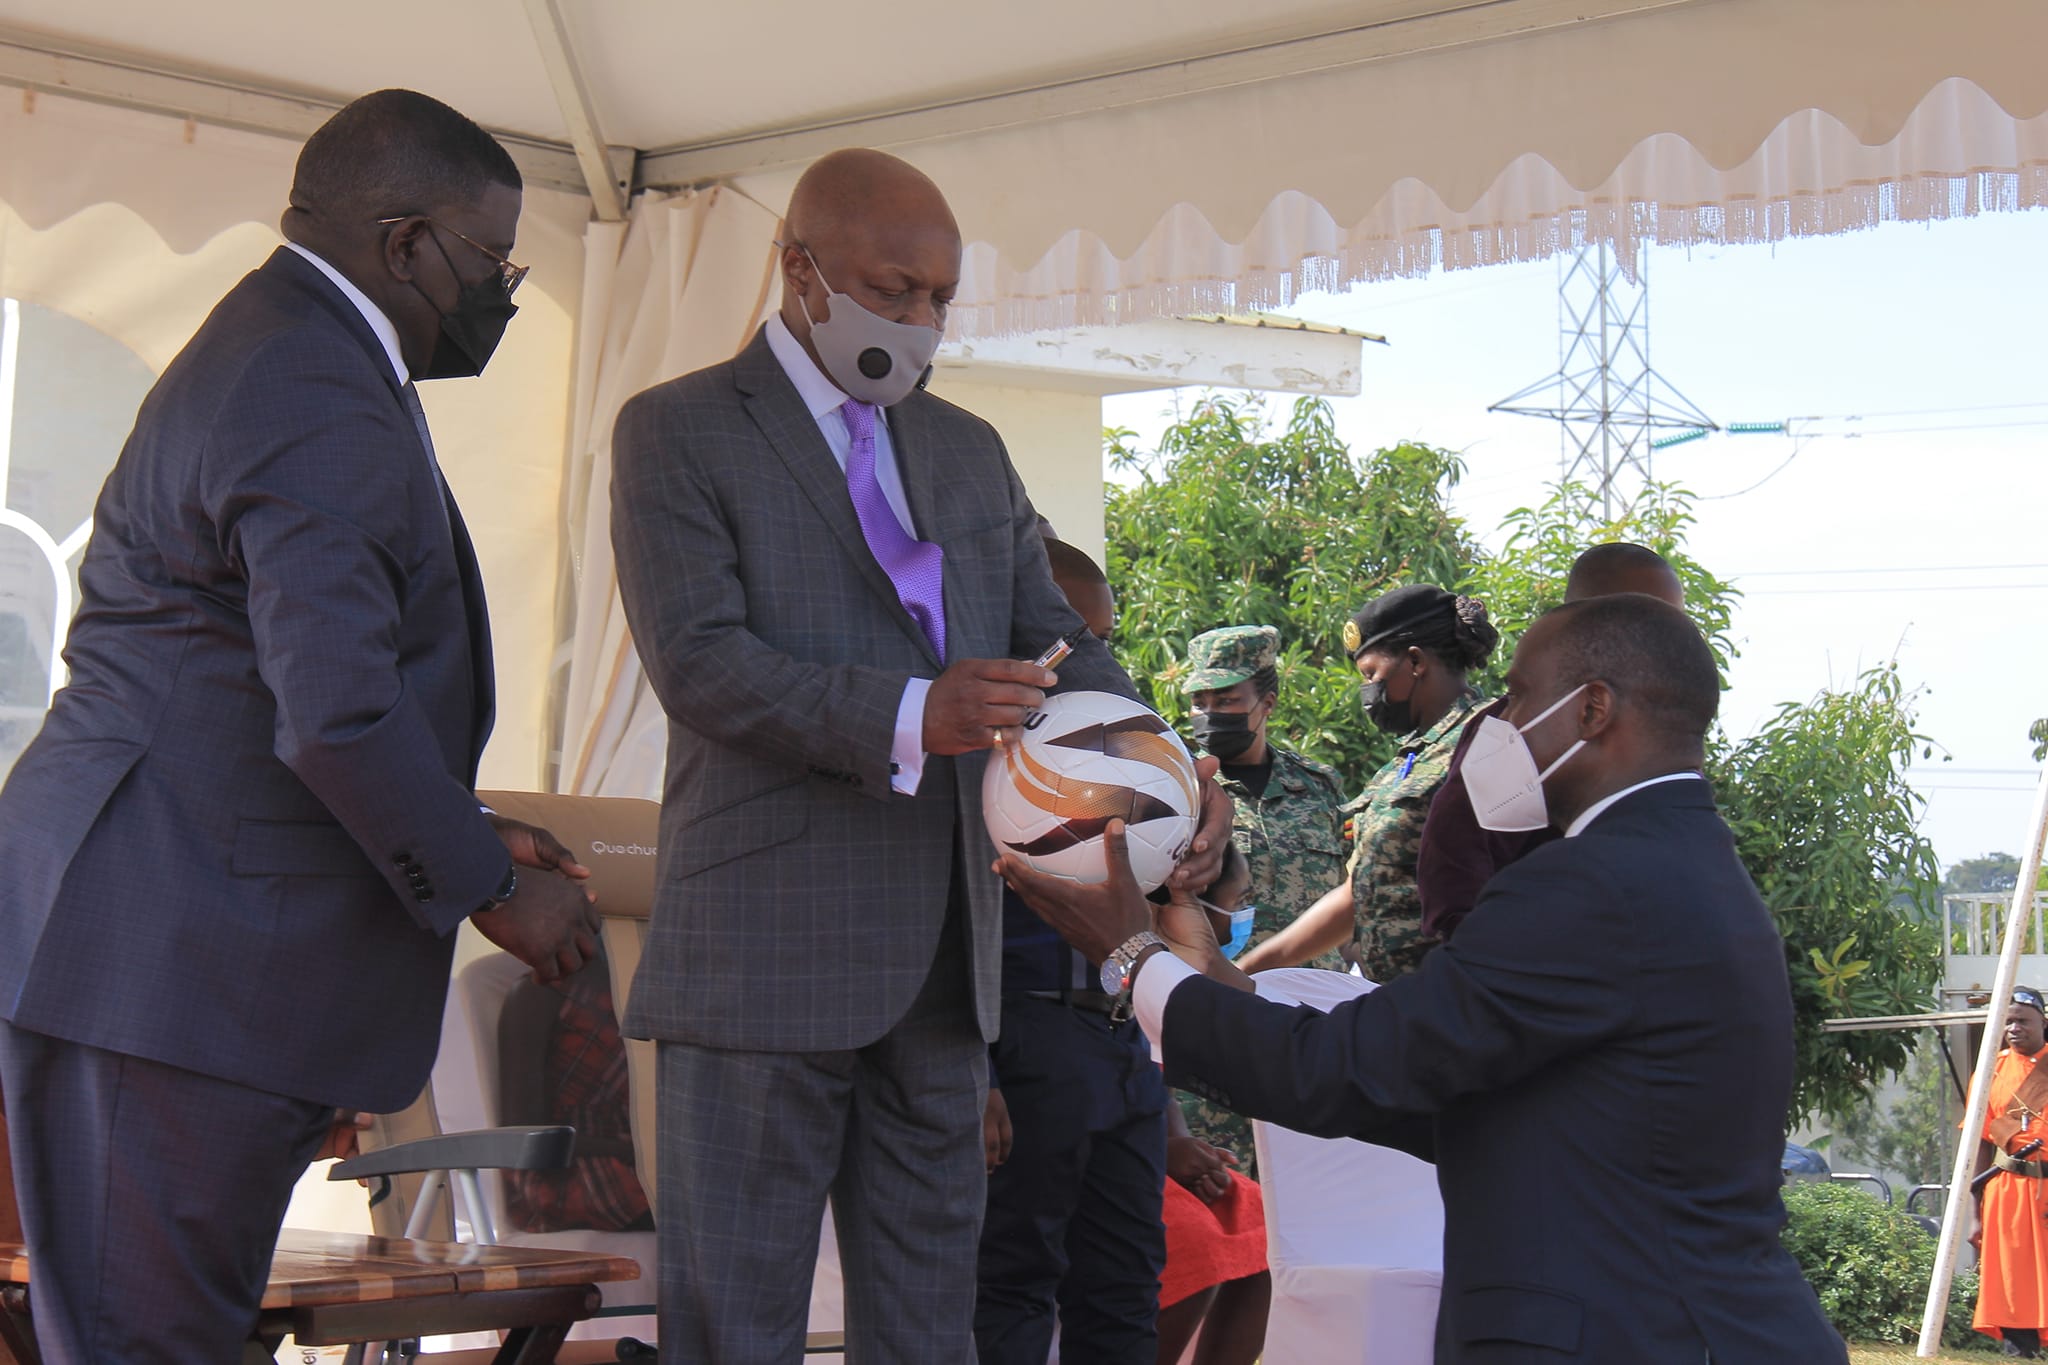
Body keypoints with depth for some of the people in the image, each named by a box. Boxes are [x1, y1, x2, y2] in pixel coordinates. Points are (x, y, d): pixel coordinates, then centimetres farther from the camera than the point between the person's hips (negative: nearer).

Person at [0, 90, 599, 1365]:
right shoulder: (320, 409, -17)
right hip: (172, 962, -11)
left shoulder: (285, 353, 18)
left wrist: (465, 829, 18)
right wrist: (490, 888, -12)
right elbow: (337, 717, -26)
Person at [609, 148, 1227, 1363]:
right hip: (766, 947, -6)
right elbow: (698, 659, -15)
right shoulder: (678, 432, -2)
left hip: (944, 948, 6)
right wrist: (909, 717, -28)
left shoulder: (972, 451, 17)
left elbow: (1057, 641, 13)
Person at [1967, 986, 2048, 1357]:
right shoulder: (1994, 1069, 7)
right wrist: (1975, 1210, 4)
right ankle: (2018, 1349, 7)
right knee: (2010, 1279, 1)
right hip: (2006, 1187, 2)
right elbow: (1980, 1142, 8)